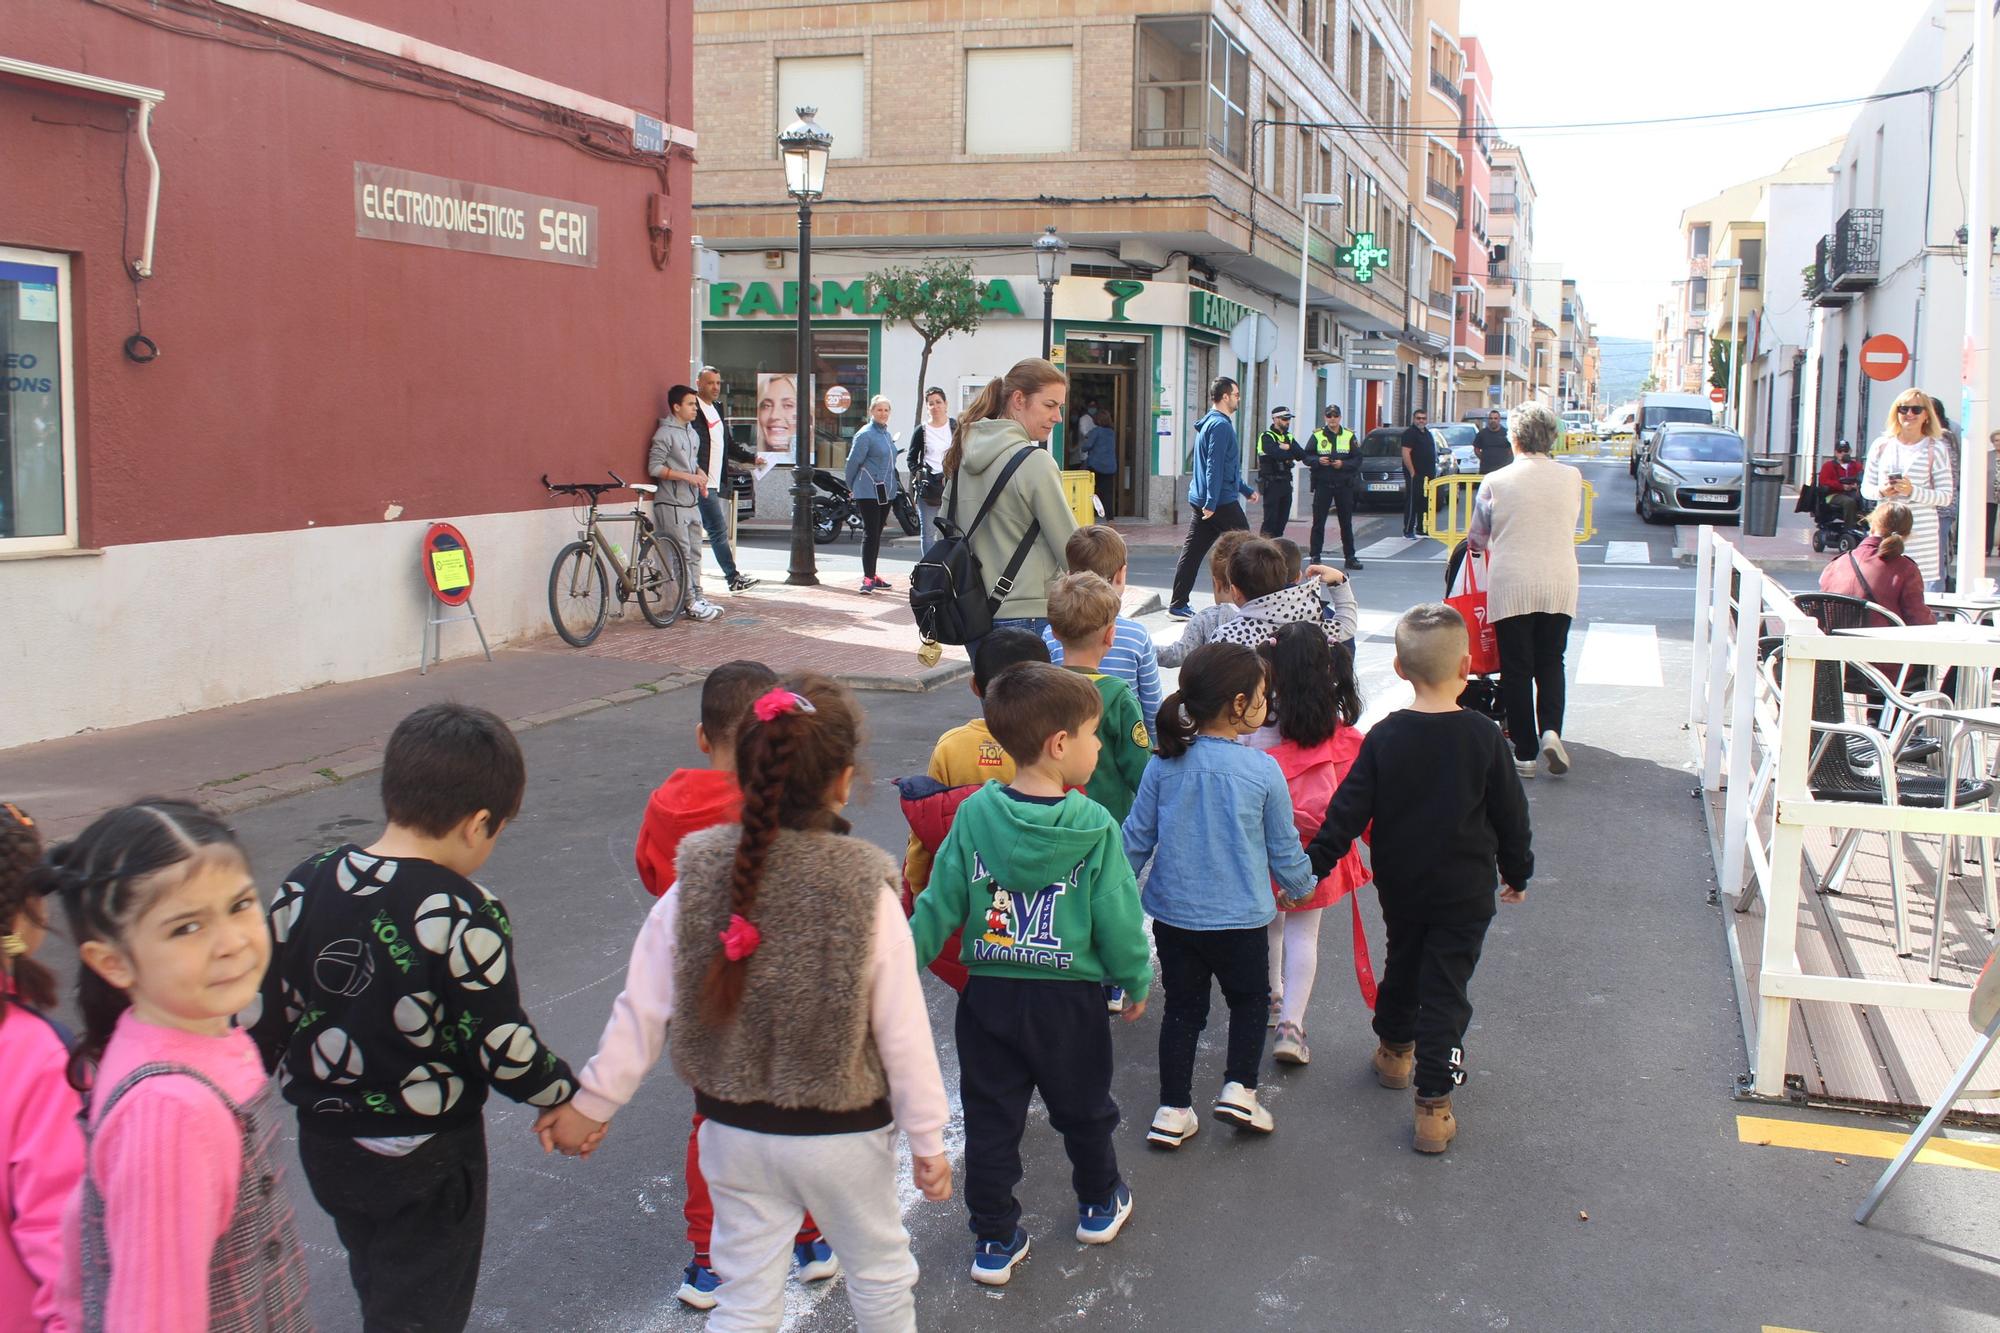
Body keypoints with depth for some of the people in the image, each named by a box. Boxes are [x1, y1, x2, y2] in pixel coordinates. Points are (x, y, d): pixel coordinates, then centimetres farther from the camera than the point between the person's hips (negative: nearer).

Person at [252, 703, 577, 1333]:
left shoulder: (302, 890, -7)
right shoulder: (464, 918, -24)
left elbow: (265, 1026, -1)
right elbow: (505, 1051, -19)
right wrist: (570, 1094, -2)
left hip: (325, 1146, 6)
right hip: (428, 1163, -5)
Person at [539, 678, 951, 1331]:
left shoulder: (696, 881, -15)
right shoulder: (867, 893, -22)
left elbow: (643, 1010, -9)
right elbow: (903, 1034, -16)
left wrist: (592, 1102, 5)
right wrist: (928, 1142, -3)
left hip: (735, 1131, 2)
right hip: (841, 1137, -2)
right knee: (880, 1277, 23)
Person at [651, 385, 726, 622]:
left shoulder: (693, 434, 15)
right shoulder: (665, 433, -11)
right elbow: (654, 468, -16)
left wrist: (700, 474, 4)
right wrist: (687, 476, -20)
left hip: (692, 502, 8)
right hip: (672, 504, -8)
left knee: (695, 553, 11)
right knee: (682, 554, -6)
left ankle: (698, 597, 17)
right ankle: (691, 604, -4)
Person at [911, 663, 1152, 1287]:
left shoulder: (974, 814, -11)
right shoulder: (1095, 827, -18)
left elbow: (939, 905, -8)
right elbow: (1118, 917, -12)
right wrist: (1136, 981, 5)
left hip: (988, 997, 1)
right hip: (1069, 1000, -1)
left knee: (990, 1119, 14)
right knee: (1083, 1110, 22)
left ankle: (994, 1241, 21)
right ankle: (1099, 1204, 42)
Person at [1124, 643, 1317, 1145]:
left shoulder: (1164, 765, -8)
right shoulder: (1262, 770, -14)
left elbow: (1137, 838, 0)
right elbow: (1284, 848, -2)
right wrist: (1300, 886, 18)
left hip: (1172, 912, 3)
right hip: (1240, 916, -3)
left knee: (1182, 1009, 16)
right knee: (1249, 1000, 21)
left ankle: (1173, 1111, 18)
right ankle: (1239, 1089, 10)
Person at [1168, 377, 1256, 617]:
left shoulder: (1210, 423, 20)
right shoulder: (1221, 425, -13)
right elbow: (1215, 467, -21)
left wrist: (1246, 490, 33)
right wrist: (1211, 503, -25)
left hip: (1200, 501, 10)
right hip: (1222, 502, -10)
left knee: (1192, 552, 5)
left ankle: (1177, 605, 4)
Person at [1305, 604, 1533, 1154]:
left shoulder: (1383, 737, -11)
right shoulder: (1484, 738, -13)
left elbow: (1347, 813, -11)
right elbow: (1510, 815, -4)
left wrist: (1309, 869, -4)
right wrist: (1517, 872, 11)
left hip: (1400, 886, 2)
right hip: (1464, 891, -2)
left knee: (1401, 965, 24)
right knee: (1446, 989, 2)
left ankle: (1394, 1050, 45)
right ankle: (1433, 1103, 0)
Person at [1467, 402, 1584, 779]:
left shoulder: (1495, 482, -6)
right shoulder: (1571, 478, 1)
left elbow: (1476, 538, 7)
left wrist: (1477, 546, 31)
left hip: (1512, 585, -2)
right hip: (1560, 583, 2)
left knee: (1517, 667, 6)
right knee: (1551, 662, 15)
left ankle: (1525, 752, 7)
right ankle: (1550, 730, -7)